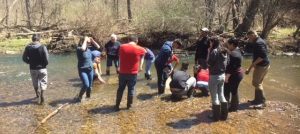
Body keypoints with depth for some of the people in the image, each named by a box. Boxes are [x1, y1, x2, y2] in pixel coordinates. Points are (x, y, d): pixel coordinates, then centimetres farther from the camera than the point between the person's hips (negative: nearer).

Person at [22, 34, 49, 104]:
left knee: (35, 83, 21)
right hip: (42, 68, -3)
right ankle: (41, 95, -6)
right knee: (43, 83, 9)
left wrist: (30, 62, 15)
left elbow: (24, 58, -1)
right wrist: (45, 64, 4)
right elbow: (46, 59, -16)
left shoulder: (28, 48, -5)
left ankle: (38, 95, 40)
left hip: (33, 69, 3)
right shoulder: (43, 47, -14)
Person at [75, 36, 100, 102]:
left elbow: (98, 46, 7)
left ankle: (88, 96, 33)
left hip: (90, 69, 6)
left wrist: (92, 40, -3)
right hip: (82, 70, -6)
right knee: (86, 85, -16)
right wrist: (85, 40, -24)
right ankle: (79, 97, 6)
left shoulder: (89, 49, 4)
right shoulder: (79, 49, -13)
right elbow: (83, 49, -37)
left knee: (90, 85, 11)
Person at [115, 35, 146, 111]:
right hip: (133, 73, -2)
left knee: (120, 89, 14)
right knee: (131, 89, 11)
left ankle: (117, 105, 20)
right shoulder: (139, 49, -7)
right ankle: (129, 105, 19)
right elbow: (145, 52, 14)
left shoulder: (122, 47, -2)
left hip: (122, 72, 2)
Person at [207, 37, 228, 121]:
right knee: (221, 94, 16)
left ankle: (216, 116, 12)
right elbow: (225, 63, 11)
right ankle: (224, 115, 22)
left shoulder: (214, 51, -16)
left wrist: (209, 53, -9)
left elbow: (209, 63, -16)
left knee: (214, 96, 3)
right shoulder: (223, 51, 8)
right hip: (222, 75, 8)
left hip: (214, 76, -8)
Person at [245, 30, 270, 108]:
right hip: (264, 65, 11)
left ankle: (262, 102, 0)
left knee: (256, 83, -6)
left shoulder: (258, 43, -18)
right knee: (257, 82, 17)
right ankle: (257, 100, 26)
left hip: (262, 66, -11)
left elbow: (262, 56, -25)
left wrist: (252, 65, -23)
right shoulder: (258, 41, 15)